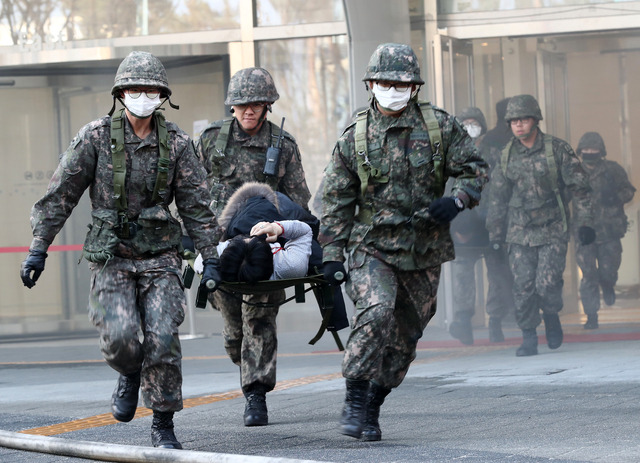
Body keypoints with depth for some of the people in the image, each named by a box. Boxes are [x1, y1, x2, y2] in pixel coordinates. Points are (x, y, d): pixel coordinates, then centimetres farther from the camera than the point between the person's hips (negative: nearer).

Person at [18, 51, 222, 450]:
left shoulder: (177, 142, 0)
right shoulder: (96, 137, -3)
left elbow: (197, 204, 4)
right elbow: (60, 195, 0)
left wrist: (211, 258, -1)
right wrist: (39, 249, -3)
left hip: (160, 256, 1)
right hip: (111, 257, -1)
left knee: (163, 338, -10)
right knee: (118, 336, -16)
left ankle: (164, 427, 3)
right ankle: (130, 375, 21)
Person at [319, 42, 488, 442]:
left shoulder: (441, 126, 1)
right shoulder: (355, 138, 0)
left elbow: (474, 168, 6)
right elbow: (337, 200, 3)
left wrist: (456, 201, -14)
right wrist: (332, 254, -2)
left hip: (424, 251, 2)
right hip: (372, 247, -2)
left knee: (406, 335, 8)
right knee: (376, 313, -26)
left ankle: (372, 408, 22)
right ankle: (355, 401, -16)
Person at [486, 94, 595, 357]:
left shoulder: (558, 150, -3)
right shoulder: (507, 156, 7)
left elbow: (580, 188, 0)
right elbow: (497, 197, 16)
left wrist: (584, 223, -6)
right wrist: (495, 233, 15)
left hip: (553, 230, -3)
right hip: (519, 233, 3)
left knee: (547, 284, -11)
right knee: (523, 286, -4)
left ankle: (552, 318, 19)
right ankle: (528, 338, 5)